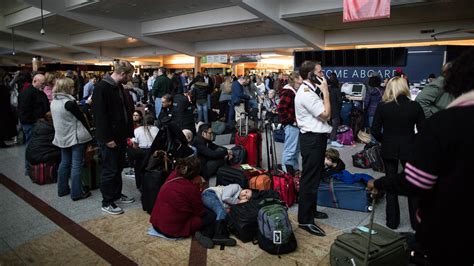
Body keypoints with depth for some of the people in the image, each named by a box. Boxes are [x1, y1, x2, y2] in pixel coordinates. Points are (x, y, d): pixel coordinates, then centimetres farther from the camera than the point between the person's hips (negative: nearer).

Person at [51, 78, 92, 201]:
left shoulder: (54, 102, 7)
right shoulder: (70, 102, -18)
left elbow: (60, 119, 14)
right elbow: (81, 118, -11)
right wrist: (89, 132, 0)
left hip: (62, 137, 8)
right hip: (75, 137, -8)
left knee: (64, 163, 17)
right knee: (76, 165, -2)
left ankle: (62, 189, 25)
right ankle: (77, 193, 2)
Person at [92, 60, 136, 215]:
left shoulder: (119, 87, 11)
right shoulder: (102, 87, -17)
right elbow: (99, 115, -21)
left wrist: (129, 133, 12)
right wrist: (107, 138, -21)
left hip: (121, 136, 9)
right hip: (109, 138, -9)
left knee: (118, 167, 17)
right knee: (110, 170, 1)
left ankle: (117, 195, 32)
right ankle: (107, 203, 14)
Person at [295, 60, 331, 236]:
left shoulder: (310, 90, 14)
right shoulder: (306, 93, -19)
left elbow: (325, 114, 15)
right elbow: (325, 114, -19)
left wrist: (323, 91, 10)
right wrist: (325, 91, -14)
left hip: (316, 137, 11)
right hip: (312, 139, -11)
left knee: (315, 176, 20)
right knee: (309, 179, -5)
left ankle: (311, 210, 36)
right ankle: (305, 220, 5)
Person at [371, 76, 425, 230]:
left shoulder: (382, 107, -10)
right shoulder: (415, 106, -8)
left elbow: (375, 131, -9)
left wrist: (384, 140, 8)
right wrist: (414, 142, 11)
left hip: (389, 149, 0)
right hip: (409, 149, 1)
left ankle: (392, 221, 19)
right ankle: (416, 221, 24)